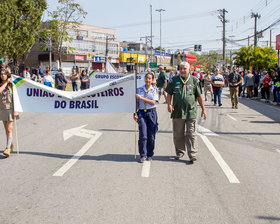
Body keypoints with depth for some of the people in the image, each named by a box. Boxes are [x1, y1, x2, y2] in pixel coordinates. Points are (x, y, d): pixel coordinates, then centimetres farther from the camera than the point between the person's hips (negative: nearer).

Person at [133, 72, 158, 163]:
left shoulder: (155, 90, 4)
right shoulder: (139, 90, 10)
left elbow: (153, 102, -9)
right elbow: (137, 103, 13)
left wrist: (141, 98, -14)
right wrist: (135, 113, 3)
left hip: (151, 113, -1)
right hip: (141, 113, 1)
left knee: (151, 135, 1)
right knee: (143, 135, -8)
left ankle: (150, 155, 15)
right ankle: (143, 155, -1)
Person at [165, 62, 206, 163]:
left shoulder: (194, 80, 4)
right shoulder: (174, 80, 7)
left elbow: (199, 96, 8)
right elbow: (169, 94, 10)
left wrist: (203, 109, 9)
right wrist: (169, 104, -7)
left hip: (191, 112, -2)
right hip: (177, 112, 2)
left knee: (191, 133, -3)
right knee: (178, 134, 9)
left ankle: (192, 154, 0)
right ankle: (180, 152, 23)